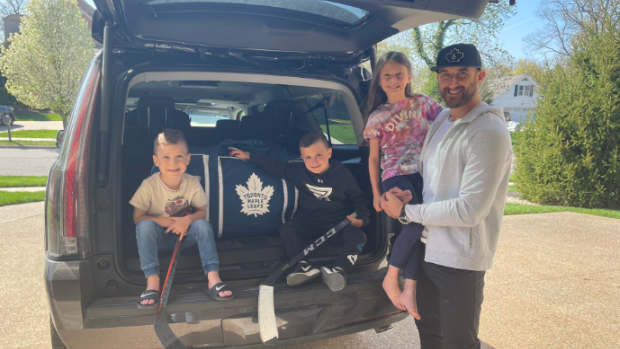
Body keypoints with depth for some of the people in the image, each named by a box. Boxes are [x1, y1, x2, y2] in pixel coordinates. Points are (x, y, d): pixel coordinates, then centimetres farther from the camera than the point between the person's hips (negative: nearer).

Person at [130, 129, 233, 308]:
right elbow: (138, 217, -12)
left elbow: (202, 212, -4)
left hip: (184, 233, 1)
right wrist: (163, 221, -27)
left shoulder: (193, 183, -13)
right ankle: (152, 281, -30)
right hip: (159, 237, -1)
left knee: (203, 225, -27)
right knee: (145, 225, -32)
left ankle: (213, 279, -29)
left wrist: (188, 219, -26)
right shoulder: (149, 186, -18)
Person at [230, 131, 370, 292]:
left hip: (337, 224, -2)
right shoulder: (298, 171, -2)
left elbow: (359, 198, -2)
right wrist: (250, 156, 6)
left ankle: (339, 270, -37)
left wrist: (361, 217, -20)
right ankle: (304, 266, -32)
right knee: (286, 229, -22)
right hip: (309, 221, 2)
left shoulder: (343, 174, -9)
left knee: (358, 237, -27)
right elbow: (275, 166, 7)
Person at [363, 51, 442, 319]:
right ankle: (391, 279, -9)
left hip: (423, 173, 3)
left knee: (417, 227, -14)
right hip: (394, 177, -2)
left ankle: (408, 290, -4)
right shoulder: (377, 117, 8)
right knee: (417, 221, -25)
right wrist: (376, 193, 10)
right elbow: (374, 158, 11)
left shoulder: (422, 103, 12)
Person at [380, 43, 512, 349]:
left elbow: (469, 210, -25)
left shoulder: (488, 132, -20)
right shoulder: (441, 119, 7)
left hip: (459, 261, -8)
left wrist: (405, 211, -16)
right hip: (428, 250, 8)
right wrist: (404, 192, -3)